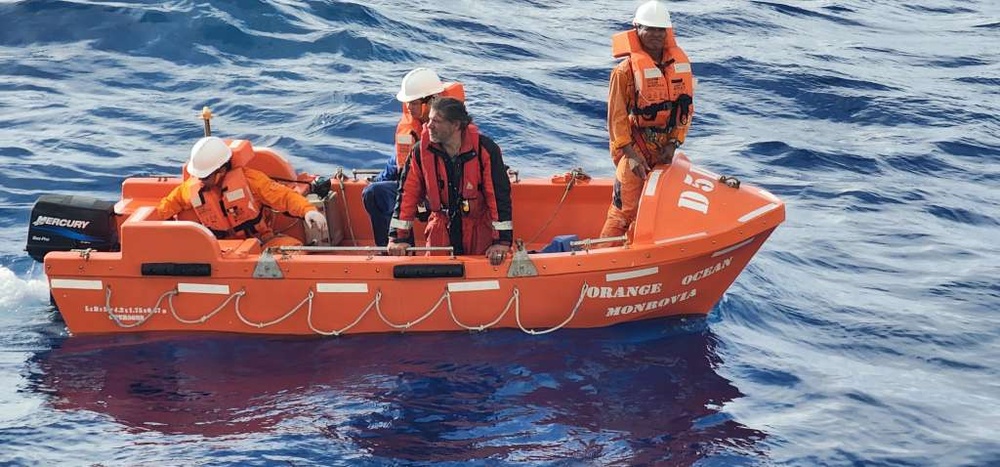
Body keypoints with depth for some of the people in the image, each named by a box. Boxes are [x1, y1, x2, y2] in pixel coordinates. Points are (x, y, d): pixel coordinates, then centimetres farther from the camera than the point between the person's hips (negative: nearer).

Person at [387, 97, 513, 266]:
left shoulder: (485, 149, -14)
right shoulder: (421, 151, -7)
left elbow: (499, 194, -13)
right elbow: (407, 193, -2)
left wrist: (502, 241, -17)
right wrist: (398, 237, -6)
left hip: (479, 233, -2)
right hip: (440, 231, 2)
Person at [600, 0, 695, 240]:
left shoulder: (680, 62, 2)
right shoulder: (626, 70, -12)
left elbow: (685, 108, 7)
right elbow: (617, 116, -10)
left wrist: (674, 144, -3)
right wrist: (631, 155, -16)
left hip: (665, 146, 5)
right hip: (634, 147, -5)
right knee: (626, 207, -6)